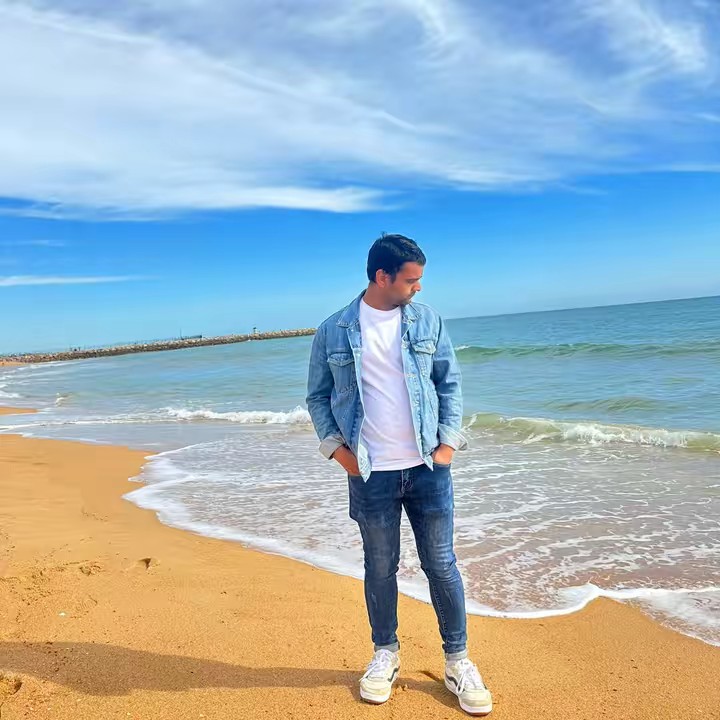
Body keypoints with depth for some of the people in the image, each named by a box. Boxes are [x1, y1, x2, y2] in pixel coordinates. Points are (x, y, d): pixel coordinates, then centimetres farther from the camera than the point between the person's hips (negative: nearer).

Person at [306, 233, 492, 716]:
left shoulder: (428, 322, 2)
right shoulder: (334, 331, -1)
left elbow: (450, 383, 6)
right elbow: (318, 396, 6)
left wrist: (448, 442, -2)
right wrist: (336, 447, -4)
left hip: (427, 468, 1)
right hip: (370, 474, 0)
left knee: (441, 564, 9)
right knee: (380, 567, 13)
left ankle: (457, 661, 27)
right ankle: (385, 654, 34)